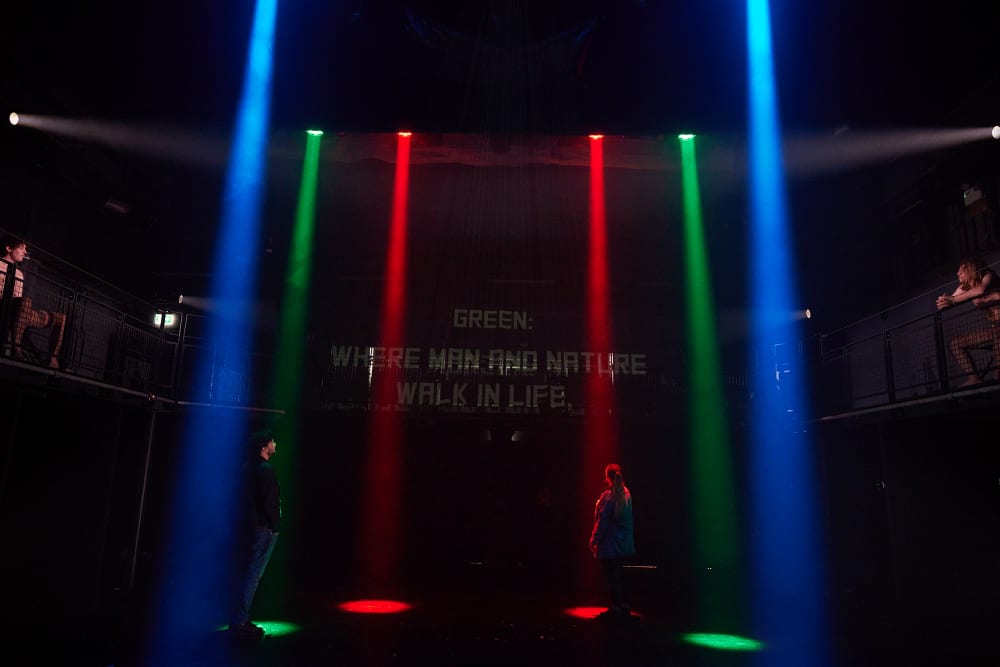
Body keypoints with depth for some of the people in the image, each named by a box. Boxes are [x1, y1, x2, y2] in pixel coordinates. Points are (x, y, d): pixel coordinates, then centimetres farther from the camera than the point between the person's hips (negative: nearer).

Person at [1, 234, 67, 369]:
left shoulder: (19, 273, 27)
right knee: (26, 300, -38)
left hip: (19, 314, 8)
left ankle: (53, 358, -11)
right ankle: (15, 348, -41)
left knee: (61, 318, 3)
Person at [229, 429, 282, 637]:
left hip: (250, 525, 9)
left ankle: (239, 618, 22)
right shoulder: (266, 469, -17)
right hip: (264, 528, -9)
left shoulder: (249, 468, 11)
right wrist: (276, 525, -9)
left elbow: (243, 497, 17)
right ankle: (239, 621, -1)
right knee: (253, 575, -4)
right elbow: (269, 503, -20)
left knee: (248, 573, 15)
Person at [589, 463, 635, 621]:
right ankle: (624, 606, 23)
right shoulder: (626, 494, 4)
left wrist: (594, 540, -10)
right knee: (620, 575, 17)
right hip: (623, 543, 8)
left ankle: (616, 608, 7)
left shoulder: (608, 496, -20)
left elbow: (602, 522, -18)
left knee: (611, 576, 1)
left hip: (609, 543, -8)